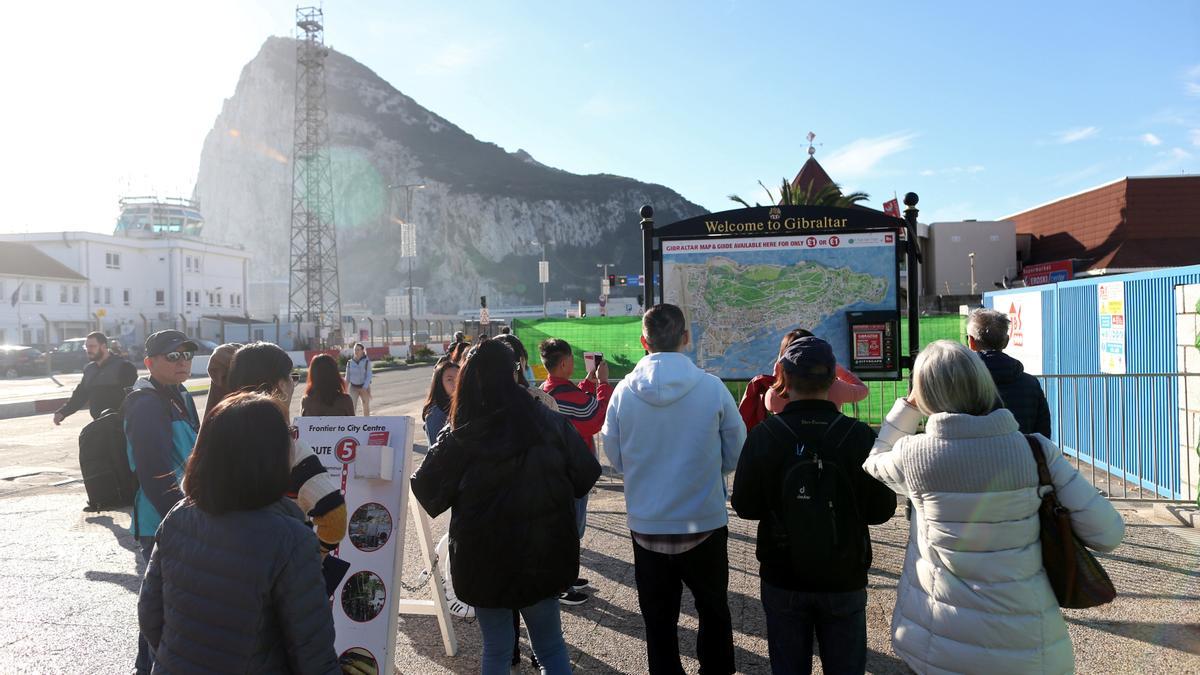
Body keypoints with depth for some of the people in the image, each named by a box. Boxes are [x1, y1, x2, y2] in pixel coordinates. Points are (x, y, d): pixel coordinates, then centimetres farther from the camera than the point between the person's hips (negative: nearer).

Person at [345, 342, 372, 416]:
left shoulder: (367, 361, -8)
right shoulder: (350, 362, 0)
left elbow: (369, 376, -13)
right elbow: (347, 377, 6)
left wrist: (365, 388, -24)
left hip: (364, 387, -1)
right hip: (353, 388, 1)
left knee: (366, 408, 8)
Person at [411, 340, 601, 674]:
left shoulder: (457, 437, -13)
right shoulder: (550, 423, -10)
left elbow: (426, 491, -5)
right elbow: (586, 475, -4)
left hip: (485, 561, -1)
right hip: (544, 556, 1)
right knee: (551, 646, 18)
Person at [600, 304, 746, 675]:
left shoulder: (624, 391, -10)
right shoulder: (712, 387, -14)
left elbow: (615, 456, 1)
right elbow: (735, 454, -2)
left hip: (647, 526, 1)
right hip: (705, 524, 0)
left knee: (658, 620, 16)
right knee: (714, 611, 21)